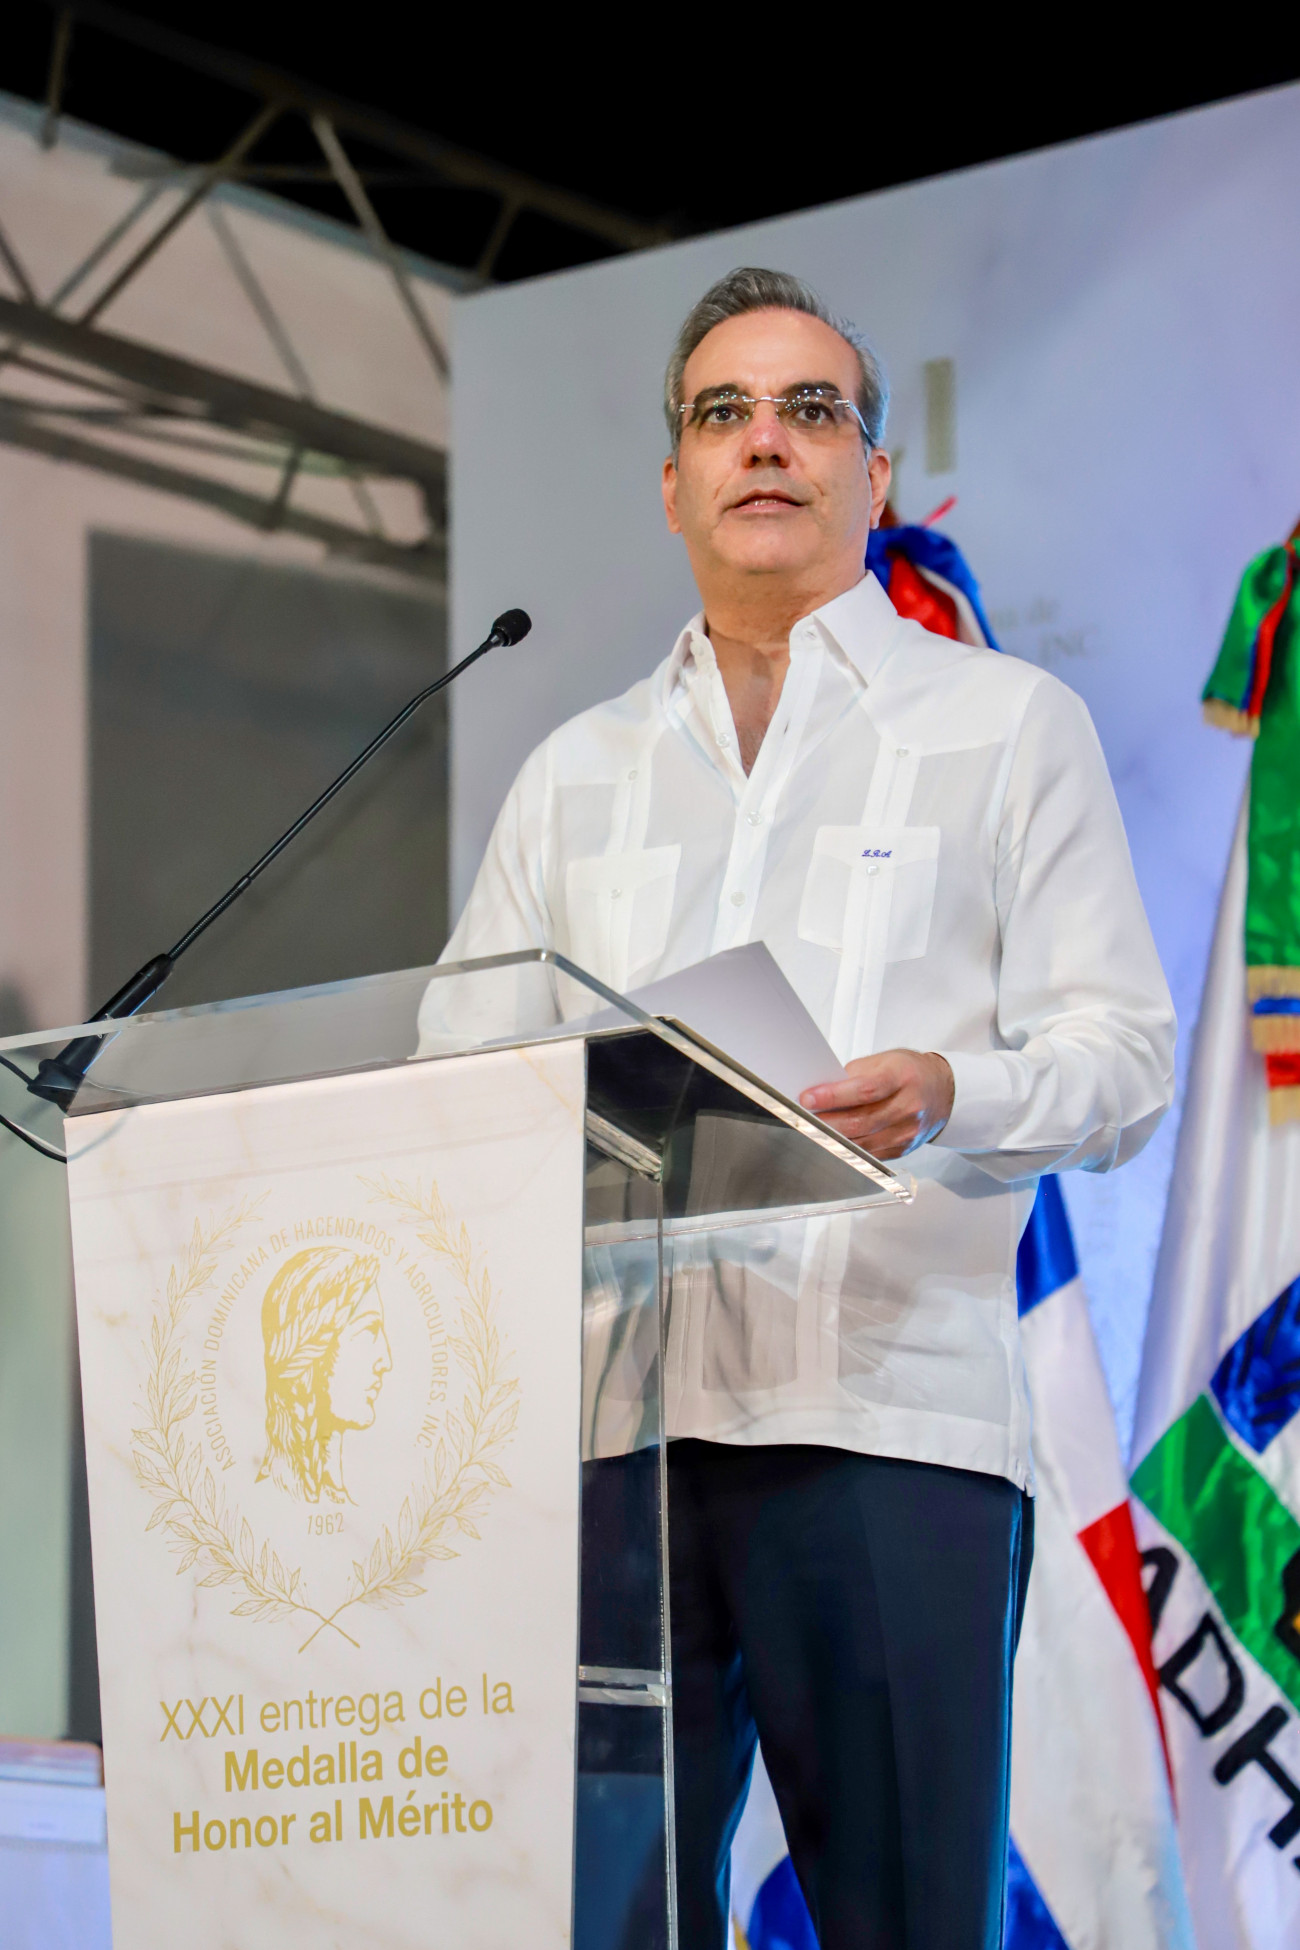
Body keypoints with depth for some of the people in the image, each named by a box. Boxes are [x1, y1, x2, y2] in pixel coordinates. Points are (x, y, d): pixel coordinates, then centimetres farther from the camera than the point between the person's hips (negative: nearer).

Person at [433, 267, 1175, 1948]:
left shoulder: (1011, 723, 12)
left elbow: (1122, 1055, 3)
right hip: (603, 1411, 3)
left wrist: (948, 1093, -18)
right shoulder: (574, 773, 23)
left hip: (890, 1413, -3)